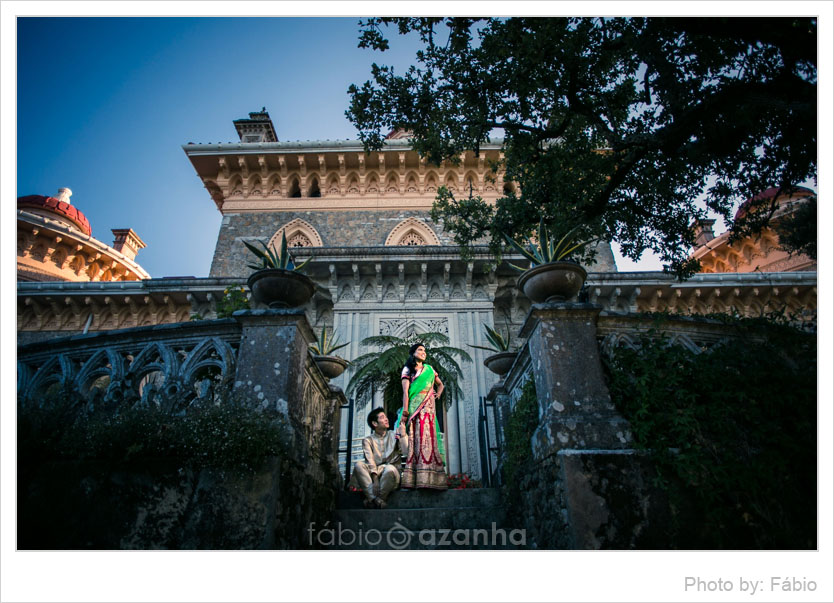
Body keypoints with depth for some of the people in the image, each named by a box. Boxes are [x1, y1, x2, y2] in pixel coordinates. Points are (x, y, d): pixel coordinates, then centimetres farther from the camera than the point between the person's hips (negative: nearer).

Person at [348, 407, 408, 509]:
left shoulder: (394, 436, 13)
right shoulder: (368, 440, 12)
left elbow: (405, 452, -1)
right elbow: (369, 460, -4)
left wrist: (403, 435, -9)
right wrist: (375, 477, -19)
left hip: (391, 474, -1)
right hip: (374, 471, 1)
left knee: (389, 469, -35)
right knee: (358, 465, -27)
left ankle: (372, 500, -20)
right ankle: (375, 498, -35)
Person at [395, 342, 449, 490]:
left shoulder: (429, 369, 21)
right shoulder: (407, 369, 10)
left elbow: (440, 384, 32)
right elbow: (405, 391, 0)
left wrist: (438, 393, 10)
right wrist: (405, 411, -10)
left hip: (428, 407, 3)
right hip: (413, 406, -2)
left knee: (427, 437, -7)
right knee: (414, 438, -9)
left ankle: (428, 477, -8)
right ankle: (411, 478, -10)